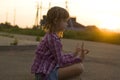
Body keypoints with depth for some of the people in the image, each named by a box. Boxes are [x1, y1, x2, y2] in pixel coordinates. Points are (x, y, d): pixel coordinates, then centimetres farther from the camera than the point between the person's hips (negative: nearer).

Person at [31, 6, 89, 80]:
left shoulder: (51, 36, 13)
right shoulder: (53, 38, -18)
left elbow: (60, 56, 15)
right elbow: (61, 61, -16)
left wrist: (74, 54, 12)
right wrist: (77, 58, -11)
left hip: (48, 70, 10)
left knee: (77, 64, 20)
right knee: (79, 68, -24)